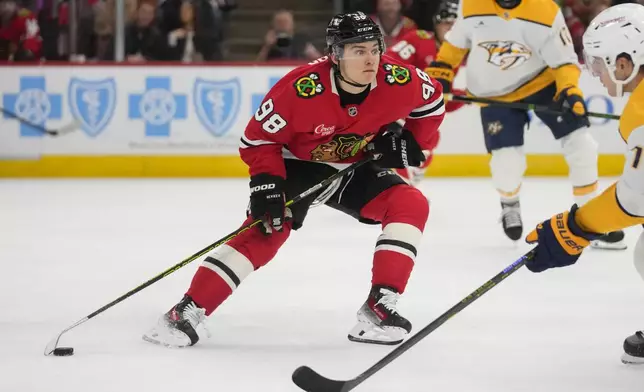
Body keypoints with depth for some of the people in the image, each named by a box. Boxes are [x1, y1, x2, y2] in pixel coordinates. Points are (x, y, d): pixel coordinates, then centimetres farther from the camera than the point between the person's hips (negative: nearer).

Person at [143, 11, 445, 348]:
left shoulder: (399, 82, -22)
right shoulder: (299, 89, -31)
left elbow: (432, 101, 1)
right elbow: (258, 138, -19)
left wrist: (409, 142, -6)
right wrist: (266, 184, -28)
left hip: (356, 168, 4)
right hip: (298, 165, -4)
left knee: (411, 205, -17)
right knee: (264, 230, -21)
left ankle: (378, 308, -16)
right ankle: (187, 312, -18)